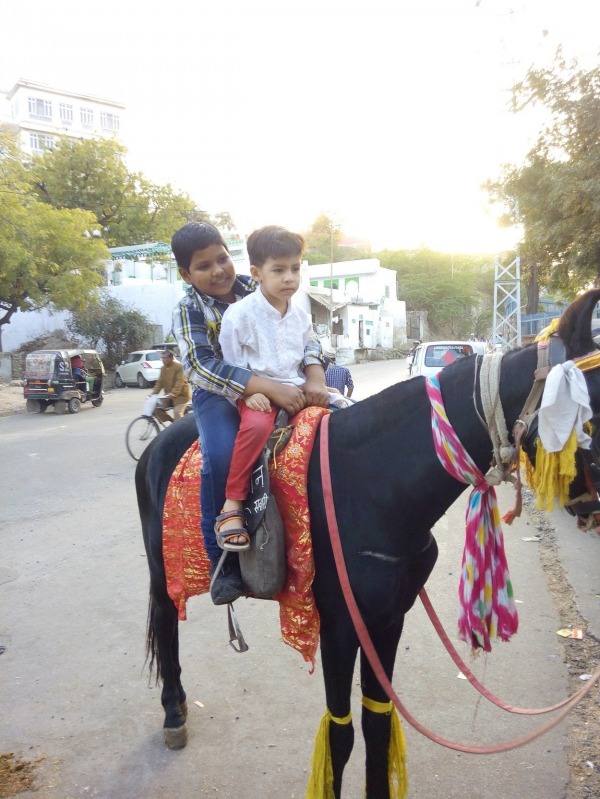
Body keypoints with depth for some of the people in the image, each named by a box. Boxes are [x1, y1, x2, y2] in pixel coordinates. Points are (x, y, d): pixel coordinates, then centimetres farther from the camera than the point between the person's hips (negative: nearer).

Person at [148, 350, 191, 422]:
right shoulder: (163, 368, 7)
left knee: (177, 412, -22)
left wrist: (173, 393, -34)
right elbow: (160, 382, 8)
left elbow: (180, 382, -23)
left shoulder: (179, 366, -15)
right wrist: (154, 392, -6)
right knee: (157, 409, -5)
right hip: (169, 395, 7)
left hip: (181, 394, -7)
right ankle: (173, 422, 11)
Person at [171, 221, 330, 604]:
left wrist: (315, 378, -23)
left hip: (281, 384, 4)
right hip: (220, 395, -4)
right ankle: (224, 562, -16)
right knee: (222, 454, -34)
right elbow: (202, 366, -24)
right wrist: (270, 388, -36)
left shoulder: (256, 290, 1)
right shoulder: (188, 311, -7)